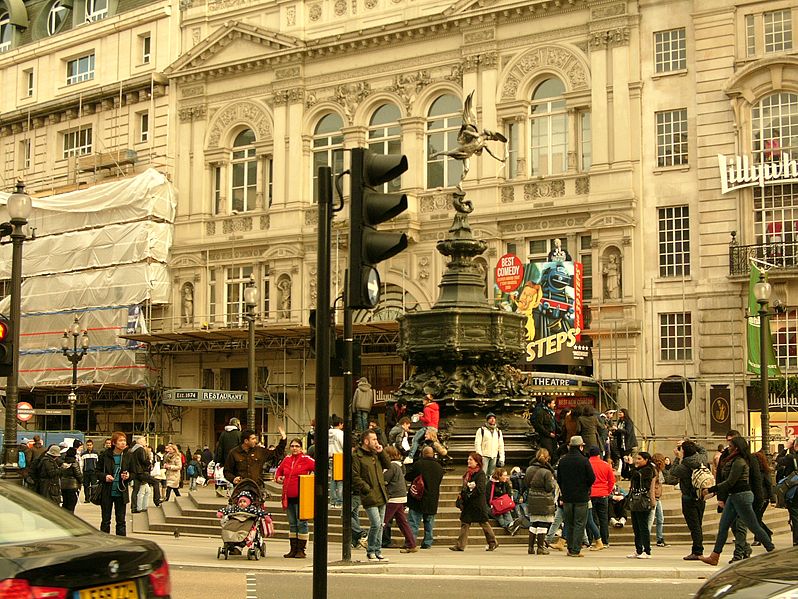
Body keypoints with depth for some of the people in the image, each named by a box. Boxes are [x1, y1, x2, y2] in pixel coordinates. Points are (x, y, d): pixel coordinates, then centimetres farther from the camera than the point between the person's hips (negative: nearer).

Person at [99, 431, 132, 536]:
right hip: (107, 493, -1)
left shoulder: (127, 456, 1)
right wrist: (104, 476, -16)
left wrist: (128, 476, -10)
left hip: (121, 493, 1)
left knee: (121, 521, 6)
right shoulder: (105, 455, -5)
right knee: (105, 520, 9)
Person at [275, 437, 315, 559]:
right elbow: (279, 470, 27)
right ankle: (293, 549, 17)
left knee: (301, 523, -4)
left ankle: (301, 550, 1)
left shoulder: (306, 459, -5)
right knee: (292, 524, 11)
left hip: (301, 497, -6)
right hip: (288, 496, 6)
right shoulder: (286, 459, 11)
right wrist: (278, 477, 8)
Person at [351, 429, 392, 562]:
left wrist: (381, 452, 4)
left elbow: (388, 464, 16)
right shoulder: (356, 457, -8)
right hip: (370, 497, -8)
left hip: (381, 496, 8)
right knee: (376, 524, -13)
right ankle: (370, 552, 1)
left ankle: (377, 551, 19)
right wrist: (367, 489, -15)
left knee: (380, 525, 11)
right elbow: (355, 477, -12)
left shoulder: (376, 454, 15)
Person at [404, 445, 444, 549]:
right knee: (429, 523, 14)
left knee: (413, 522, -1)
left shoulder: (418, 464, -10)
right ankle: (427, 543, 16)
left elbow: (407, 477, -3)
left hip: (417, 499, -4)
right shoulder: (439, 467, 2)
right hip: (433, 500, 4)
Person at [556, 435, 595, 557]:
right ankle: (576, 550, -3)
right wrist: (586, 487, 9)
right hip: (581, 497, -4)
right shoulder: (584, 460, -12)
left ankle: (570, 549, 16)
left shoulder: (562, 460, 2)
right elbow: (592, 478, -10)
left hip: (567, 497, 4)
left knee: (569, 524, 13)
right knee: (579, 524, 1)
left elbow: (558, 479, 9)